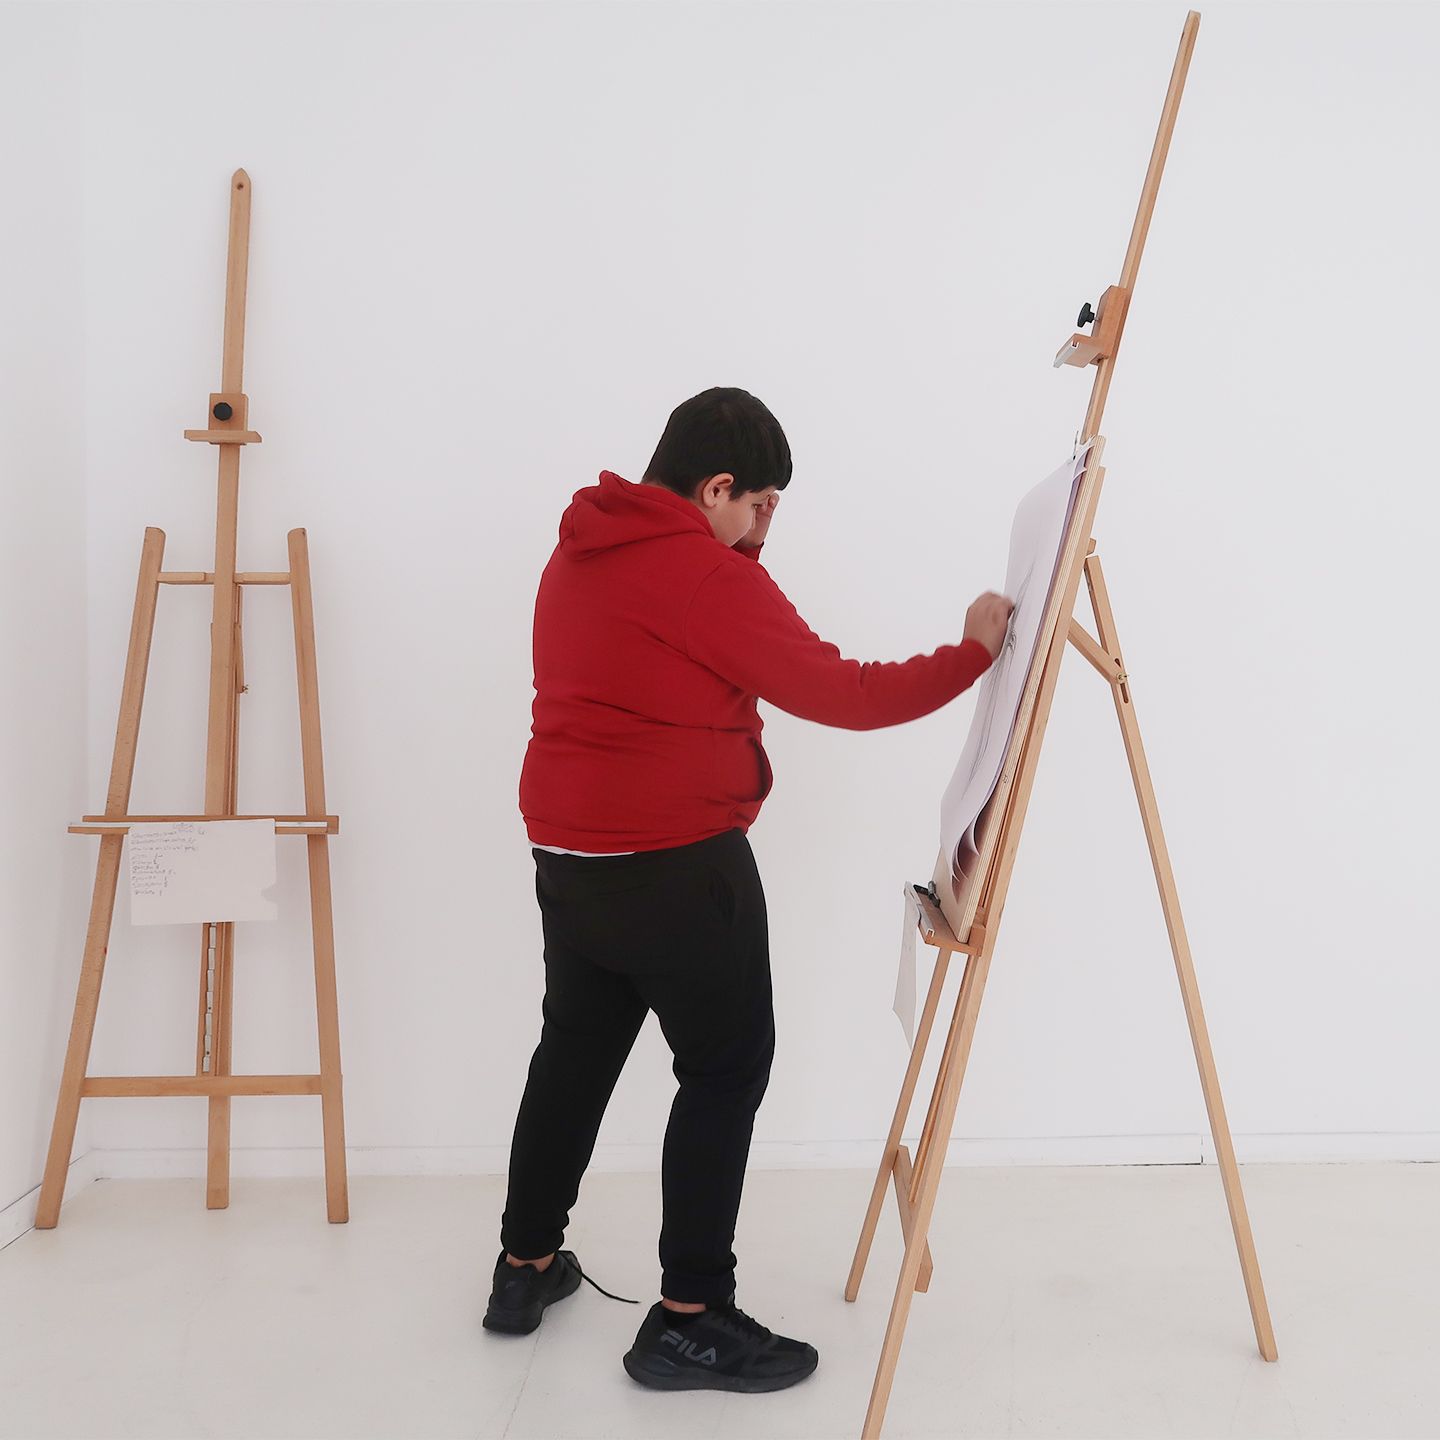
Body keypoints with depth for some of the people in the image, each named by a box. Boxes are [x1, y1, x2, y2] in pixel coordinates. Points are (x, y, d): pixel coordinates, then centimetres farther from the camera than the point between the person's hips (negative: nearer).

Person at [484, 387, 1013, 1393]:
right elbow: (841, 694, -14)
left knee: (576, 1051, 20)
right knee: (726, 1071, 3)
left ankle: (526, 1268, 32)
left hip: (568, 856, 9)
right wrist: (973, 654, -2)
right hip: (678, 867, -9)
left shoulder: (578, 554, 11)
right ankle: (689, 1321, 9)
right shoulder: (707, 573, -16)